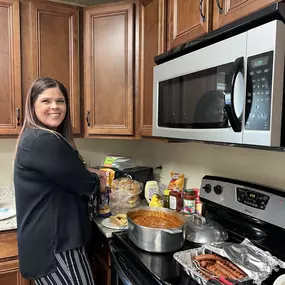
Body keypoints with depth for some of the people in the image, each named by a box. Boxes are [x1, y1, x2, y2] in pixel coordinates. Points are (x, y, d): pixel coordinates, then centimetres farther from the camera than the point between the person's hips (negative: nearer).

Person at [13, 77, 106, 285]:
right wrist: (98, 183, 4)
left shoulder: (37, 138, 12)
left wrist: (89, 174, 9)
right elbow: (81, 183, -17)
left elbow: (68, 173, 24)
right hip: (51, 245, -10)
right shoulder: (41, 141, -22)